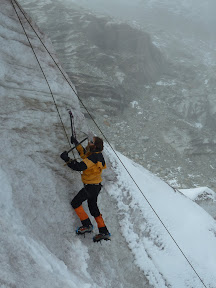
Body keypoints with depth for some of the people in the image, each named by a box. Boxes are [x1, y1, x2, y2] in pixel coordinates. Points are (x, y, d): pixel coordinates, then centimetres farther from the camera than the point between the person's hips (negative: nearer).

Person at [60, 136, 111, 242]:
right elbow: (84, 153, 25)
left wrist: (67, 159, -28)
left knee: (75, 203, 0)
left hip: (91, 186, -10)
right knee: (93, 208, 17)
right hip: (96, 186, 10)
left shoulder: (94, 157, -25)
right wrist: (76, 143, 26)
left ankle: (87, 225, 5)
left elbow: (80, 167, -34)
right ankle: (104, 232, 22)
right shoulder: (96, 154, 6)